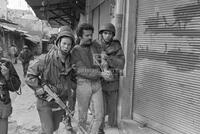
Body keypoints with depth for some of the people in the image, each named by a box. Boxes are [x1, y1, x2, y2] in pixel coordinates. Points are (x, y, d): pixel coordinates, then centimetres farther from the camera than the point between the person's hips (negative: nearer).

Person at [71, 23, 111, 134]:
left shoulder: (96, 48, 6)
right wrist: (100, 74, -23)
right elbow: (81, 71, -18)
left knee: (99, 115, 3)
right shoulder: (75, 51, -8)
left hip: (96, 84, 4)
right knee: (83, 117, 7)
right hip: (83, 85, -4)